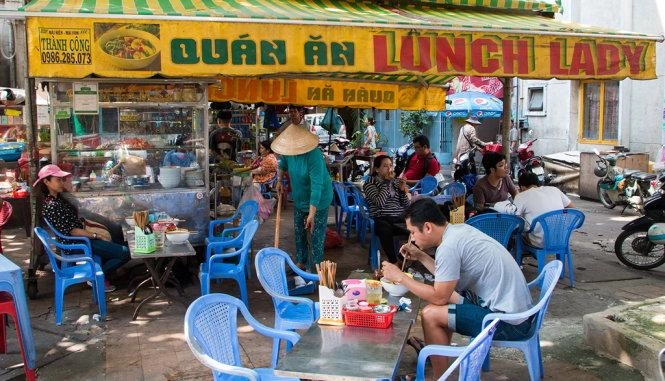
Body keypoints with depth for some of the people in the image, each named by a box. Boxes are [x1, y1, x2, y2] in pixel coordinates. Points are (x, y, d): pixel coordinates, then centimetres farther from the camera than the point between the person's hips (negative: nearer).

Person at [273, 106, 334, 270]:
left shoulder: (313, 155, -32)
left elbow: (317, 185, -37)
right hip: (299, 199, 7)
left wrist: (312, 213, -41)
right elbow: (283, 164, 18)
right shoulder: (289, 151, -9)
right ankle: (302, 262, 34)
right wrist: (279, 180, 1)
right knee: (299, 232, 17)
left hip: (317, 201, -7)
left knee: (316, 236, -4)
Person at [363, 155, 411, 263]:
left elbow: (406, 205, 16)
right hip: (382, 220, -4)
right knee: (386, 231, -39)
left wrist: (403, 190, -1)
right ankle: (394, 262, -25)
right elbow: (380, 203, -12)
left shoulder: (396, 181, 20)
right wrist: (387, 182, -7)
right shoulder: (370, 184, 6)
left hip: (400, 219, 4)